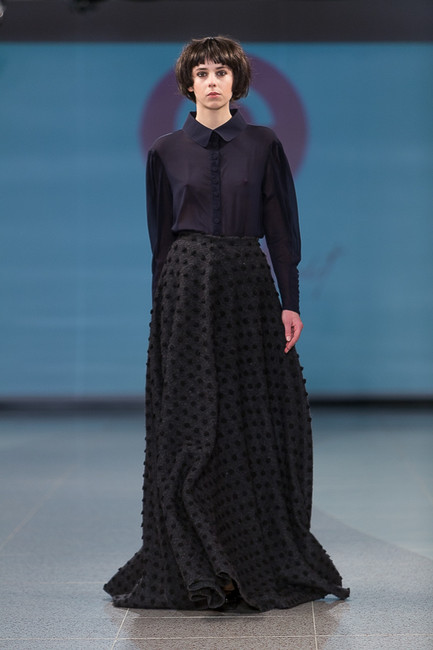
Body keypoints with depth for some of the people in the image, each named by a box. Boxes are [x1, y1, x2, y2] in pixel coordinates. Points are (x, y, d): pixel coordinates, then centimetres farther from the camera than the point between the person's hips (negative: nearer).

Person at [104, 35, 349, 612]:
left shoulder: (263, 145, 5)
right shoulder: (166, 152, 6)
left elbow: (281, 226, 2)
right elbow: (160, 235, 8)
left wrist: (290, 301, -5)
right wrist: (163, 304, 4)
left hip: (250, 285, 0)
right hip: (187, 288, 0)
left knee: (258, 423, 1)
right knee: (192, 425, -1)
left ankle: (266, 563, 13)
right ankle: (198, 566, 6)